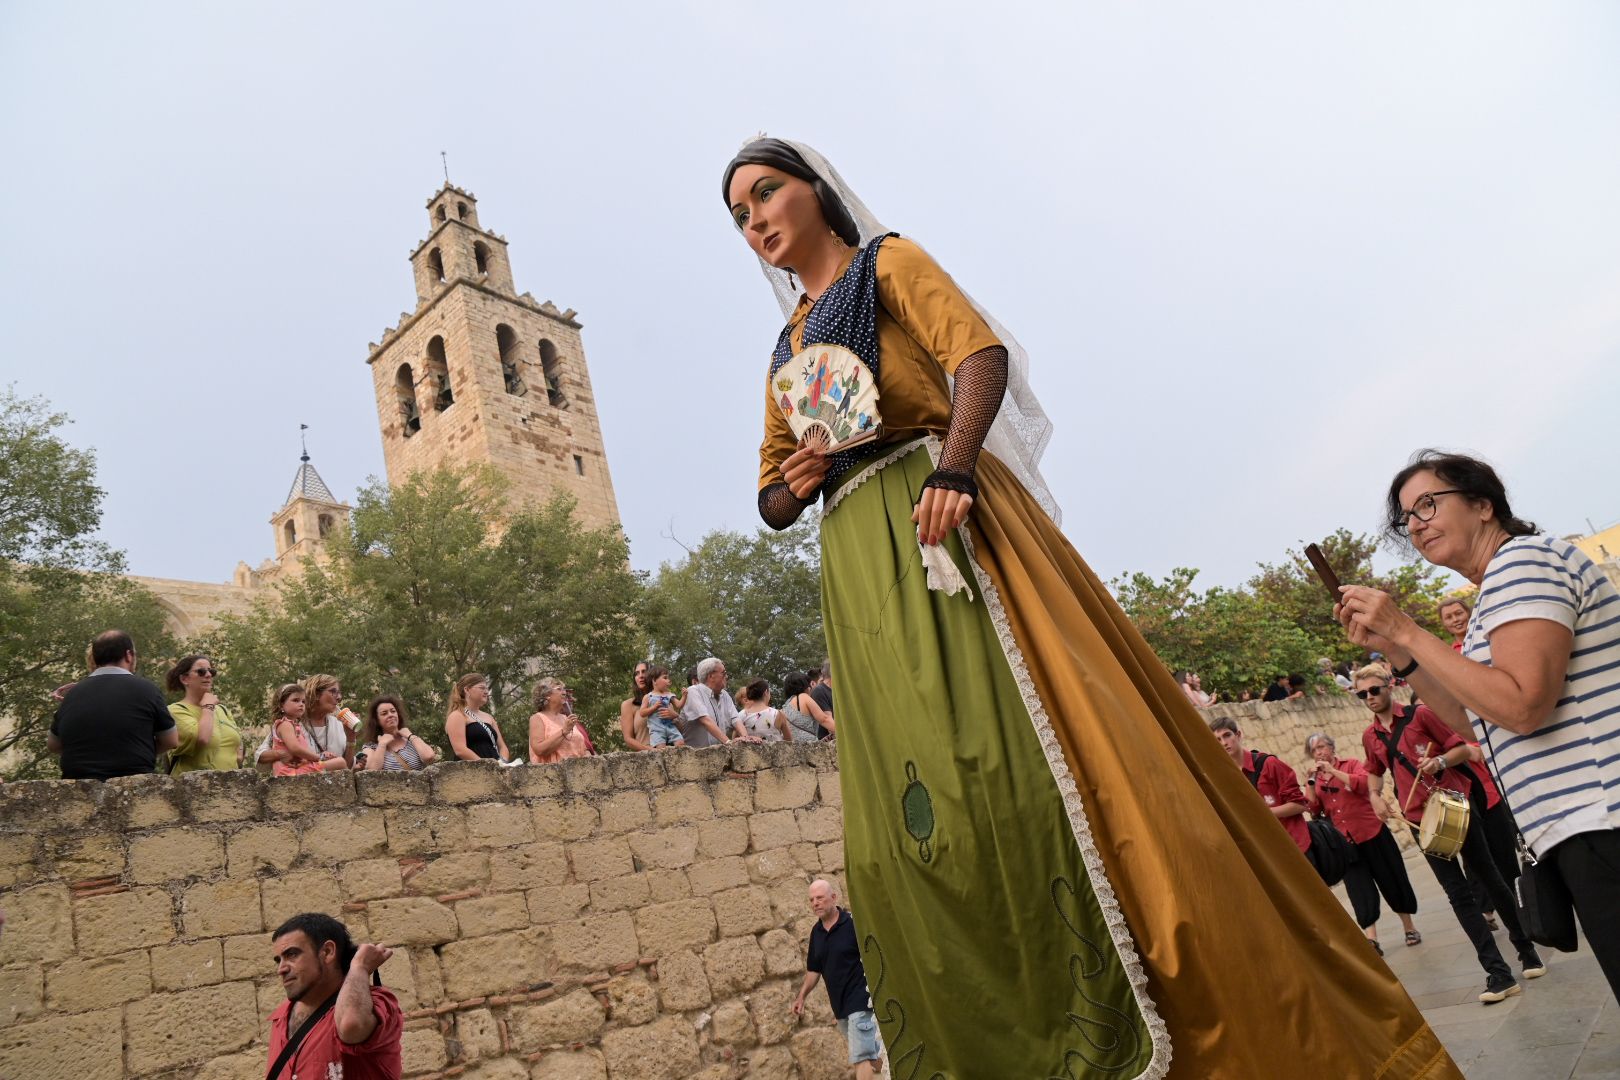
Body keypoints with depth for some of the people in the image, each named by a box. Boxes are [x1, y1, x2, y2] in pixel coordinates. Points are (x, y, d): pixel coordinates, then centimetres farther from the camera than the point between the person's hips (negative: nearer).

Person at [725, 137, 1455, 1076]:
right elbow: (772, 501, 24)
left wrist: (953, 466, -24)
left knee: (1027, 756, -15)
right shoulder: (784, 354, 27)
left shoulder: (887, 262, 12)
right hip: (859, 572, 6)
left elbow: (981, 353, -6)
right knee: (921, 804, 0)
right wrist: (794, 481, 0)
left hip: (941, 519, -5)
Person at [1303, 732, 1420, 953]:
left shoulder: (1350, 764, 1)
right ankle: (1371, 939, -13)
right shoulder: (1315, 780, 10)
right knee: (1360, 889, -7)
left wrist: (1333, 770, -18)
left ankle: (1409, 927, 28)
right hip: (1344, 841, 2)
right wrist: (1311, 780, -8)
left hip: (1372, 833, -2)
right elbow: (1314, 809, -1)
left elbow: (1363, 783, -19)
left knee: (1391, 879, 10)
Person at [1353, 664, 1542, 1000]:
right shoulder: (1370, 737, 6)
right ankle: (1499, 974, 1)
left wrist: (1440, 761, -23)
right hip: (1421, 818, 3)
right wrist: (1375, 797, 5)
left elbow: (1462, 748, -5)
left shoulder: (1420, 715, -7)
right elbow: (1374, 772, 22)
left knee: (1490, 879, 9)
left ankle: (1527, 950, 29)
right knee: (1459, 894, -1)